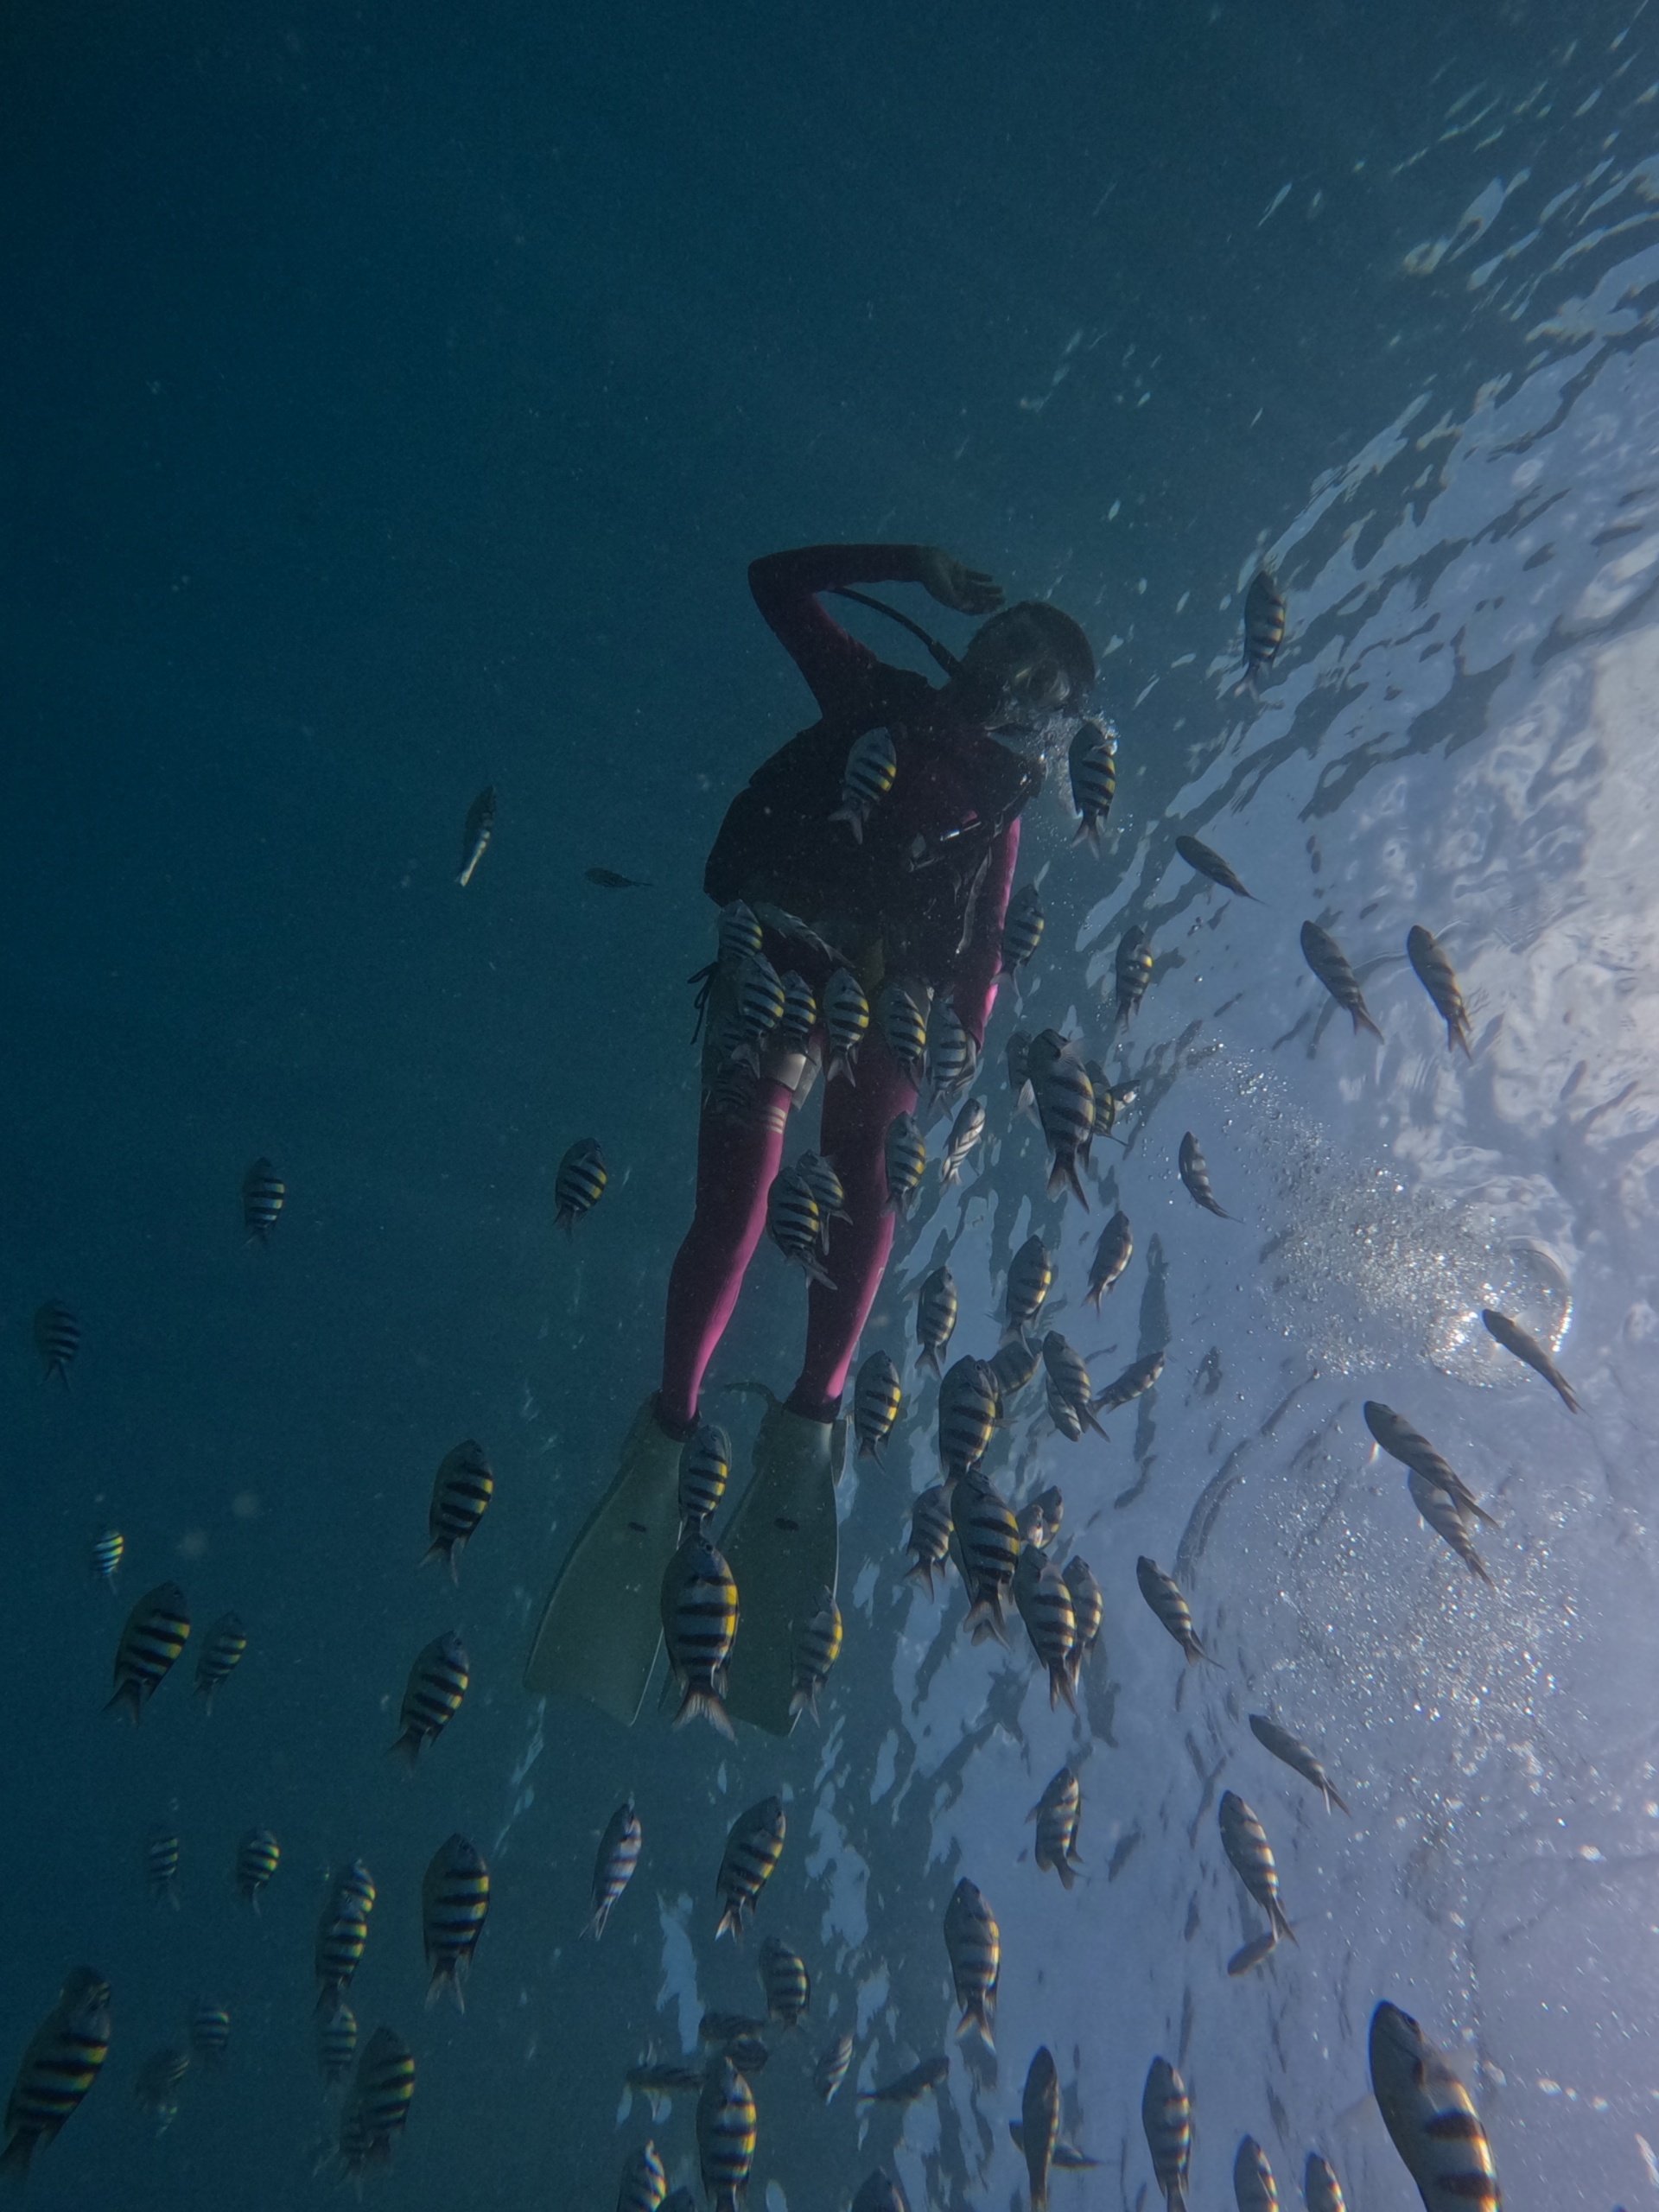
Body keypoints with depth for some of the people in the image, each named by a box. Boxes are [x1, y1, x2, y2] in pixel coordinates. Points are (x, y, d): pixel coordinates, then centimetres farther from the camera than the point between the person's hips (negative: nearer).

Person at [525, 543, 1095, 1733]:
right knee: (737, 1201, -17)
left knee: (865, 1184, -22)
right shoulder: (880, 702, 12)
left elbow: (981, 956, 14)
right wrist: (915, 564, 10)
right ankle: (667, 1431, -15)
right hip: (778, 961, -3)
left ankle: (807, 1429, -23)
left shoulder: (1001, 809, 18)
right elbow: (778, 579, 14)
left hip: (884, 1002, 3)